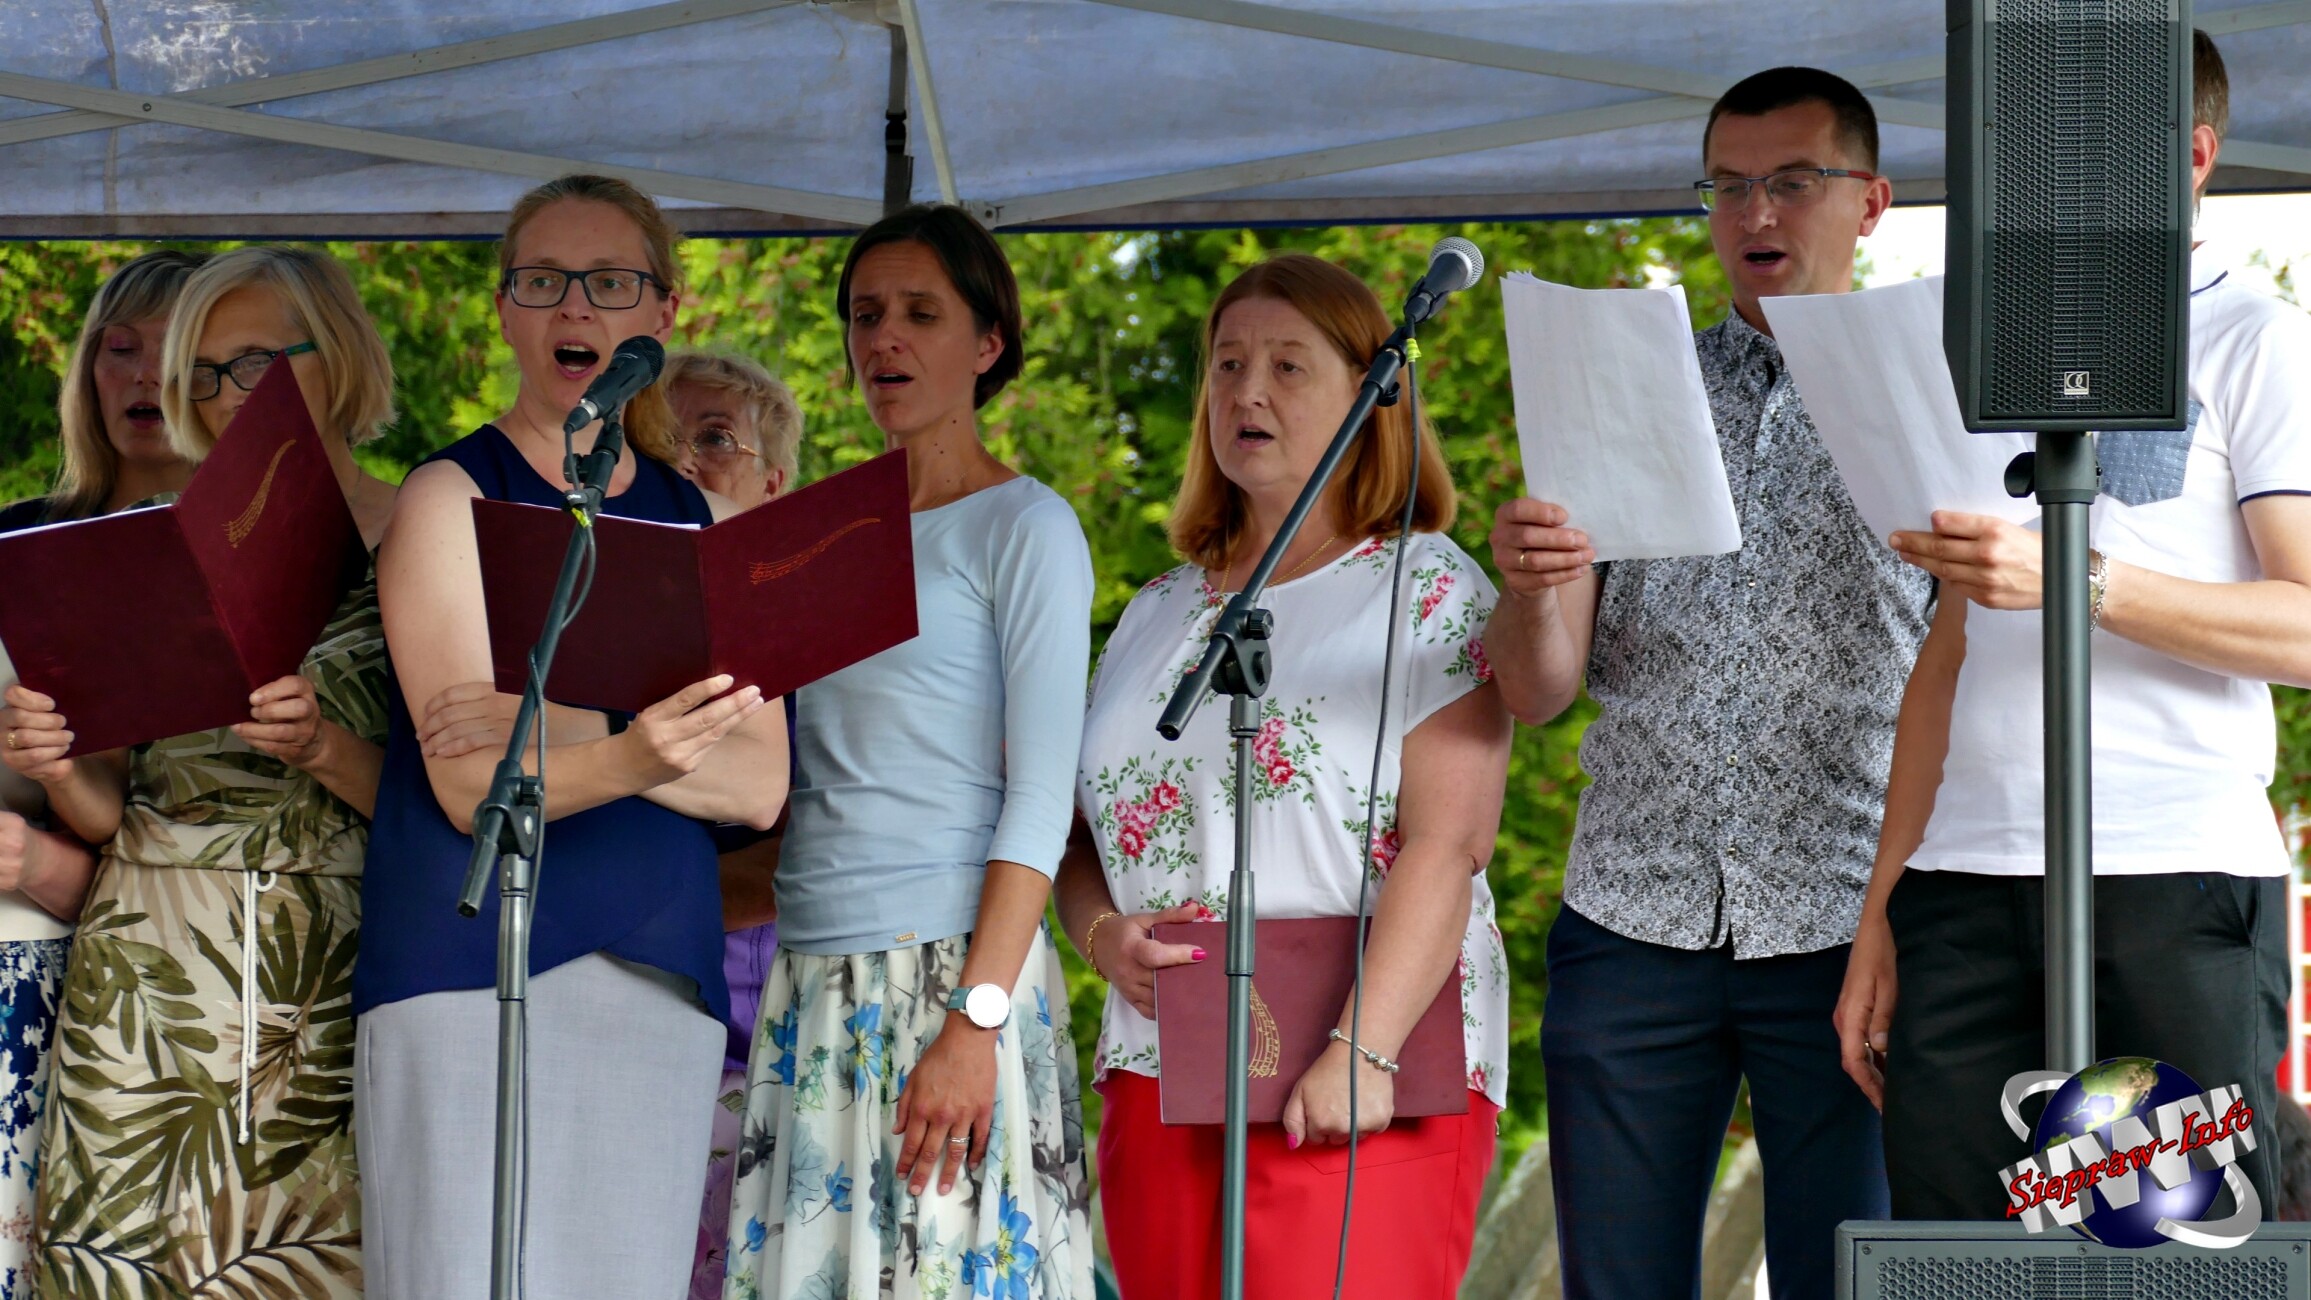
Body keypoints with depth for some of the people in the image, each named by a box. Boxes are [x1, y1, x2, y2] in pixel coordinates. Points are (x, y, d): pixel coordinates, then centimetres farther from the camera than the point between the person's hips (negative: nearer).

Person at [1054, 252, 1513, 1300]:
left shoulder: (1428, 597, 1)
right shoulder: (1160, 615, 19)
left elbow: (1445, 843, -10)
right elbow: (1080, 830, 22)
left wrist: (1363, 1052, -20)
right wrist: (1104, 936, -1)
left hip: (1367, 1095, -5)